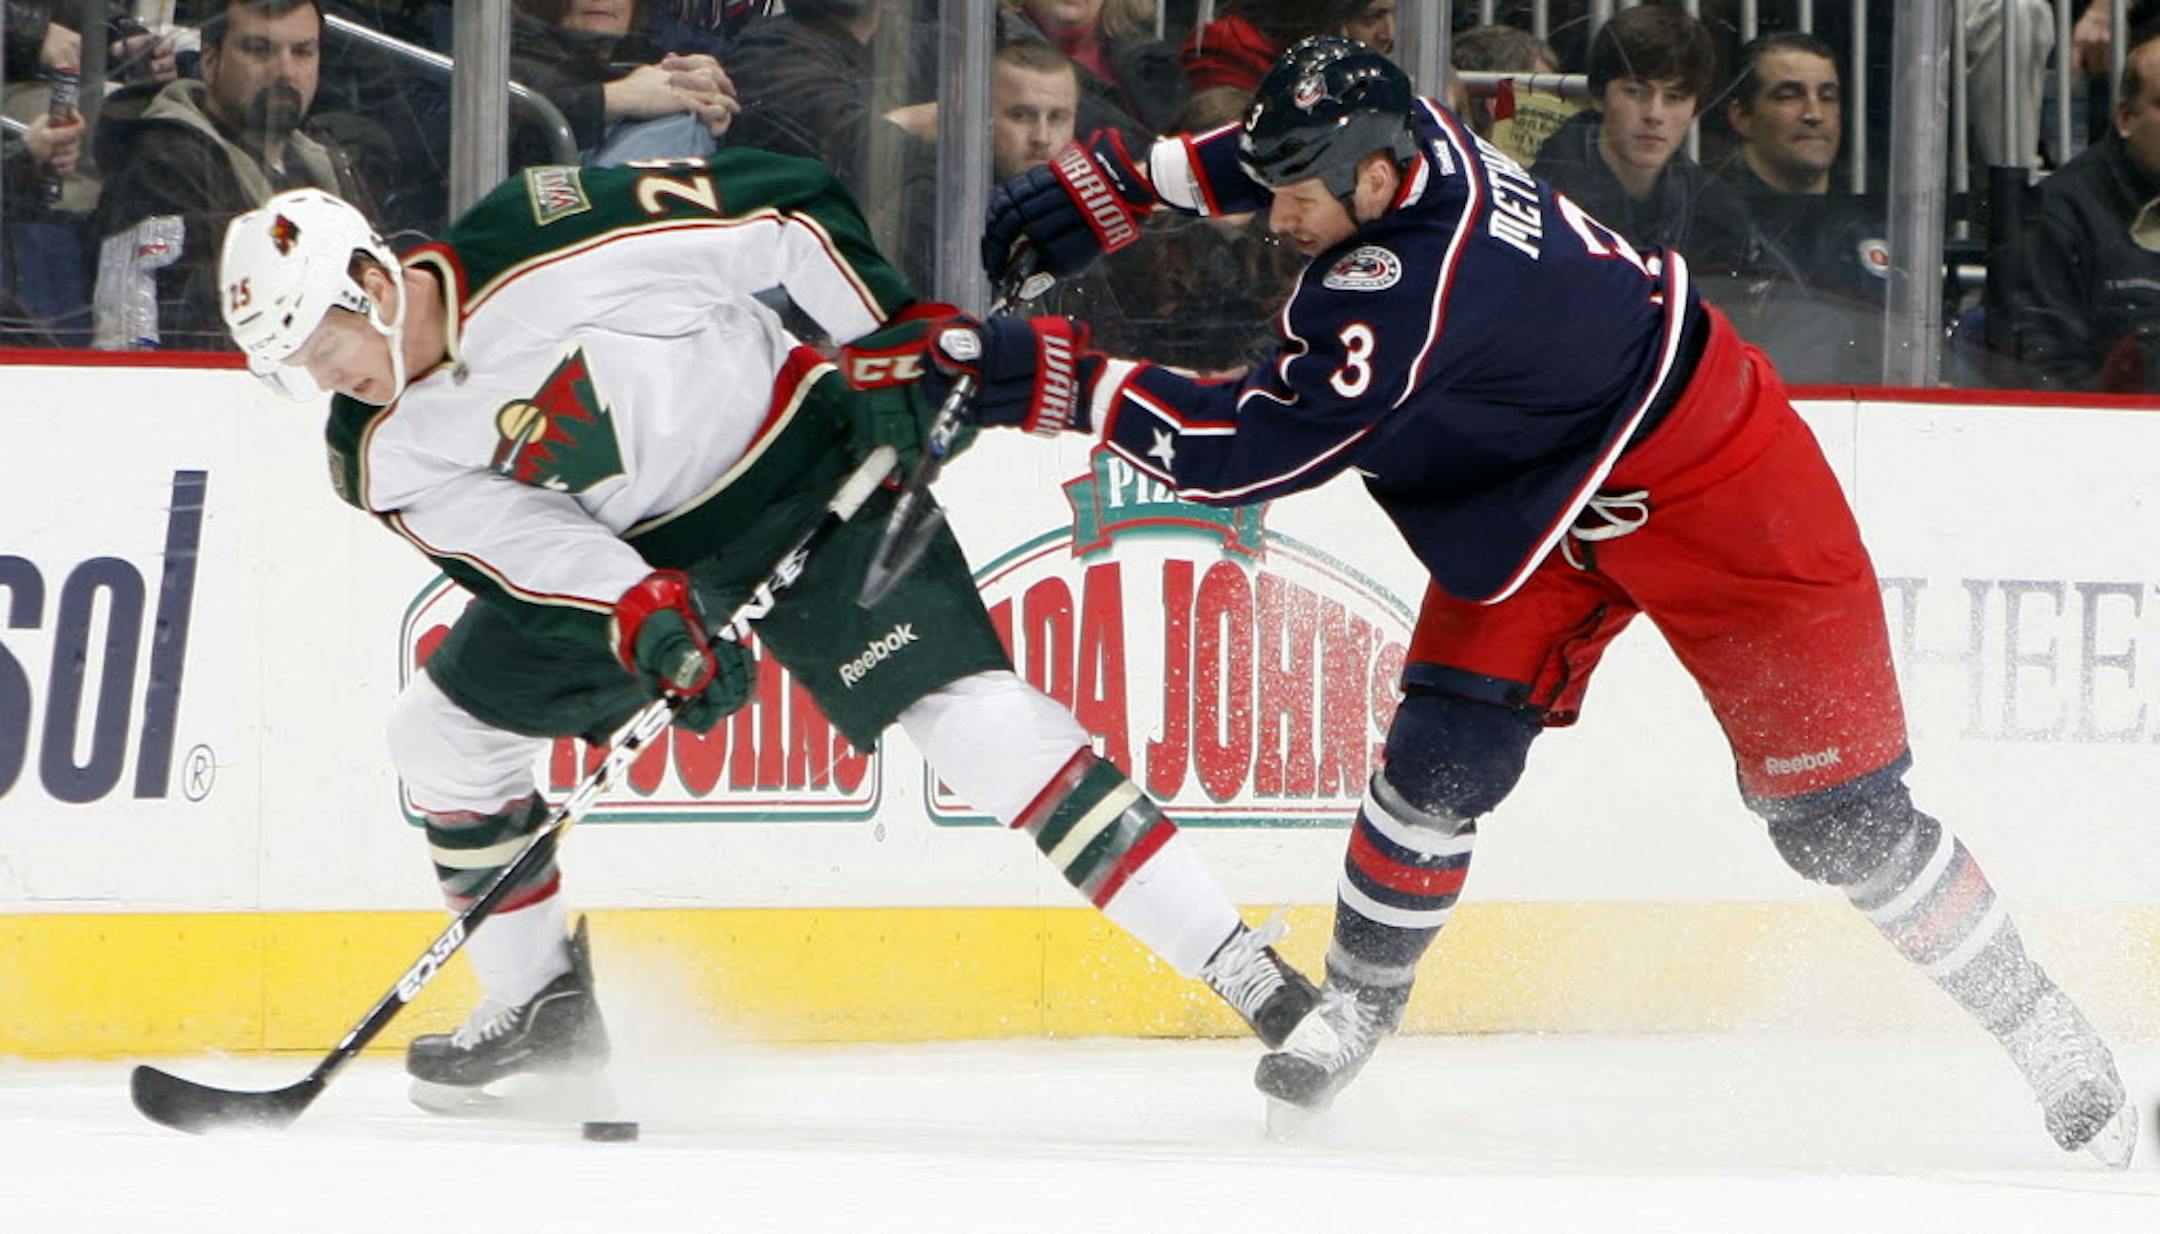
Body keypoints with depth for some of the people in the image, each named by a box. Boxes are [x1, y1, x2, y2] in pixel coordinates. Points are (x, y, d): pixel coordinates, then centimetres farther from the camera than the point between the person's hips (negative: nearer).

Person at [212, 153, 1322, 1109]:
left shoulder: (543, 246, -28)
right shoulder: (387, 460, -9)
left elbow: (780, 208, -20)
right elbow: (525, 545, -17)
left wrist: (890, 338, -21)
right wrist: (647, 619, -34)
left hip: (797, 459, -7)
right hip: (625, 551, 7)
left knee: (963, 708, -22)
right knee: (442, 729, 5)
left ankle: (1250, 977, -25)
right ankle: (544, 1007, 25)